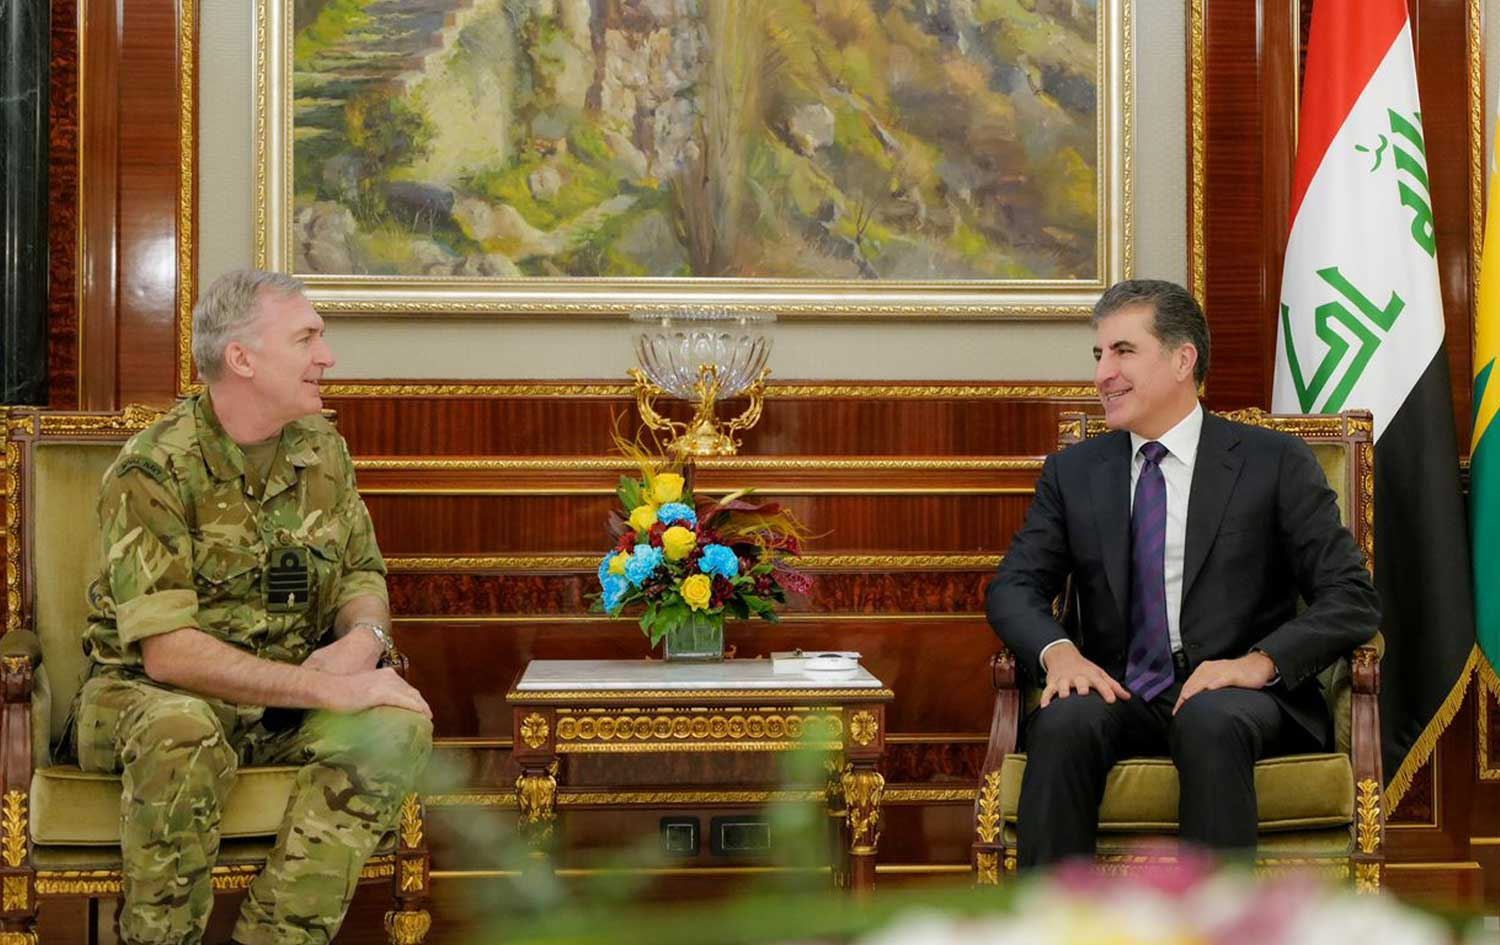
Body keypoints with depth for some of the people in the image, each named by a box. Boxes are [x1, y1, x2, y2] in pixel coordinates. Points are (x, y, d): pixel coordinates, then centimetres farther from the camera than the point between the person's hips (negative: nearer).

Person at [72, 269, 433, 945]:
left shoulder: (322, 449, 4)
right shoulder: (153, 470, -16)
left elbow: (363, 576, 12)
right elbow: (167, 651, -24)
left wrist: (363, 638, -14)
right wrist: (329, 687, -27)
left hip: (289, 700, 5)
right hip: (149, 694, -5)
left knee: (400, 726, -23)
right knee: (183, 732, -39)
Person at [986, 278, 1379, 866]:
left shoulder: (1275, 463, 5)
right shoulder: (1072, 472, 16)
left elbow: (1352, 599, 0)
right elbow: (1014, 586, 10)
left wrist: (1260, 662, -18)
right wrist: (1057, 651, -13)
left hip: (1231, 695, -2)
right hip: (1119, 698, 2)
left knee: (1211, 721, -37)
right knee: (1062, 722, -31)